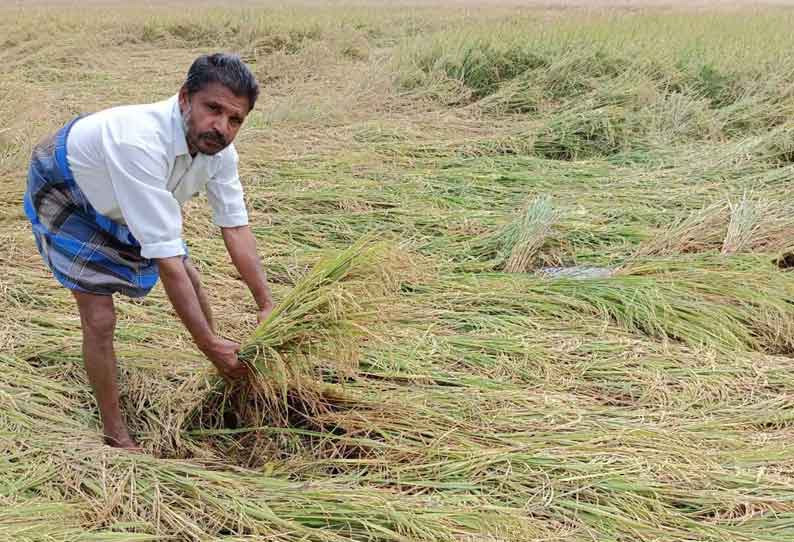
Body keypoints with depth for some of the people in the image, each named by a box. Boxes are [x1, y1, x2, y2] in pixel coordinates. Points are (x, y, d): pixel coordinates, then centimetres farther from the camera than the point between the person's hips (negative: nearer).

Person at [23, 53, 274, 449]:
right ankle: (115, 434, 5)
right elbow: (165, 259, -43)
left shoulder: (219, 148, -23)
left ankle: (226, 375, 35)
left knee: (190, 279, 12)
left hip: (120, 196, 7)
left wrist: (266, 305, -16)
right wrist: (210, 345, -39)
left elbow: (236, 227, -12)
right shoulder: (139, 142, -45)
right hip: (64, 194, -7)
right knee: (99, 317, -13)